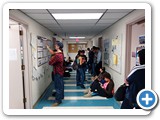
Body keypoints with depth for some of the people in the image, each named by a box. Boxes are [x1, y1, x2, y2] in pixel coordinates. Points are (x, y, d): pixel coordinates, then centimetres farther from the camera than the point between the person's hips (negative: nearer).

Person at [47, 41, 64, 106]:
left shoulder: (57, 55, -25)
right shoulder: (61, 53, 6)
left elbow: (50, 62, -19)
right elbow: (54, 54, 24)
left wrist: (51, 58, 1)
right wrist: (49, 49, 27)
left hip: (57, 72, -10)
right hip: (60, 71, 10)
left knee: (58, 87, -3)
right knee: (61, 85, 19)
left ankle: (58, 101, 5)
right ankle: (61, 96, 33)